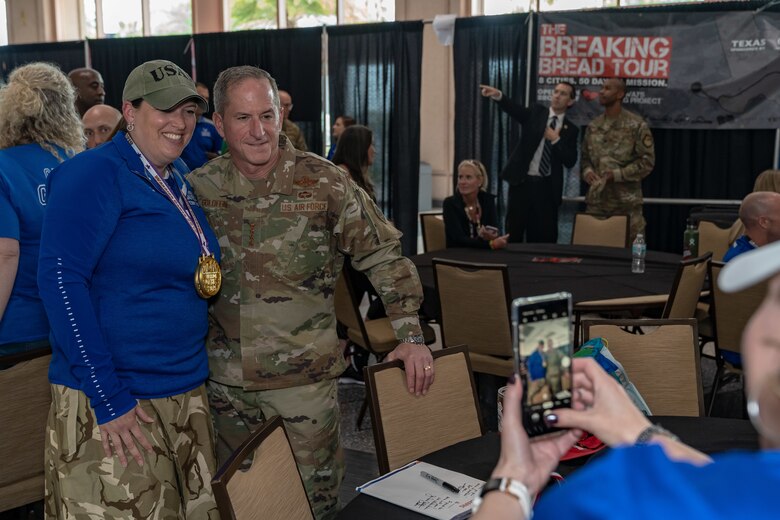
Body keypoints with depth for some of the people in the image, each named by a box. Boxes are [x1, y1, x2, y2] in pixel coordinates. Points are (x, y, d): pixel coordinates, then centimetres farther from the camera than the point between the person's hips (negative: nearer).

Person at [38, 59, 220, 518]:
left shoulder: (179, 179, 9)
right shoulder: (95, 173, -13)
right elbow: (60, 278, -19)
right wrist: (109, 398, -21)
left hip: (189, 396, 8)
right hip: (113, 406, -7)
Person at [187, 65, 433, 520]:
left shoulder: (324, 183, -8)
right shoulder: (198, 189, -1)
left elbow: (385, 255, -2)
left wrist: (410, 334, -8)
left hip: (304, 378, -3)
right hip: (226, 380, 3)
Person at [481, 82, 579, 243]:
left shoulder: (571, 129, 7)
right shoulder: (536, 113, 6)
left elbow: (570, 161, -2)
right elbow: (514, 109, -14)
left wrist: (556, 139, -12)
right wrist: (498, 95, -34)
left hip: (547, 187, 1)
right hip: (521, 181, -1)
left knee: (544, 235, 3)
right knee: (514, 231, 3)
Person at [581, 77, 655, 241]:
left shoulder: (637, 125, -5)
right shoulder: (593, 126, 11)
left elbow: (647, 161, -8)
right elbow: (585, 157, 18)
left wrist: (616, 174, -16)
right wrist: (587, 171, -5)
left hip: (626, 202, -5)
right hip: (596, 200, 5)